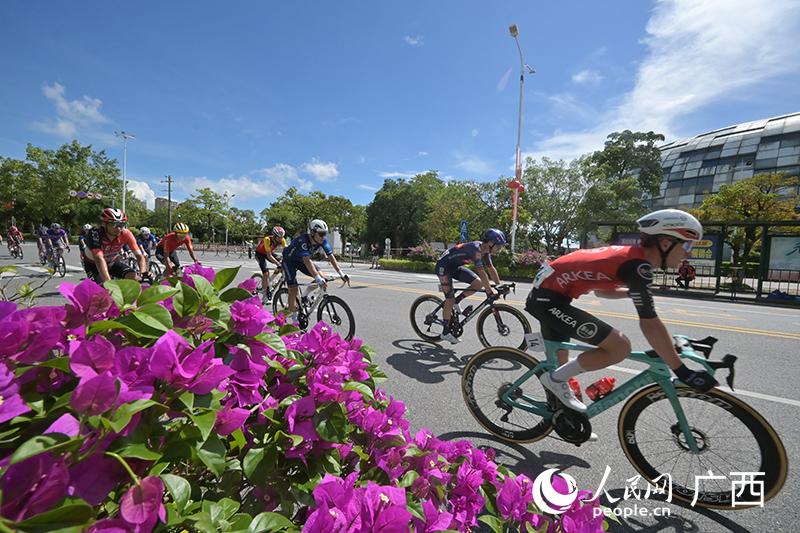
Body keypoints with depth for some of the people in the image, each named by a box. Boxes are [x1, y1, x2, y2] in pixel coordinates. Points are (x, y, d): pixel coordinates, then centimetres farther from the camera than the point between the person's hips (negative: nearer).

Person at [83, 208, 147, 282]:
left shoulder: (126, 234, -26)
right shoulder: (94, 234, -33)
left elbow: (139, 255, -31)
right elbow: (99, 259, -44)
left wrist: (144, 273, -49)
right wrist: (108, 283, -55)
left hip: (113, 260, 2)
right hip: (93, 263, -2)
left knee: (134, 278, -22)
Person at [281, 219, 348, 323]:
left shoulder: (323, 241, -19)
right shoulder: (303, 240, -37)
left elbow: (331, 256, -21)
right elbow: (307, 260, -47)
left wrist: (341, 273, -31)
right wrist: (317, 278, -57)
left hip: (301, 261, 6)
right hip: (289, 261, -6)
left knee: (322, 278, -13)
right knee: (293, 289, -13)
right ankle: (293, 320, -1)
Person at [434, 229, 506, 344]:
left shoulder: (485, 250, -2)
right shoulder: (476, 249, -29)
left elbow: (491, 268, 6)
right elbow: (481, 272, -33)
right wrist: (490, 290, -31)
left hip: (456, 266, 9)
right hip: (444, 265, -9)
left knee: (478, 283, -5)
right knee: (450, 299, -9)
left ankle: (456, 301, 9)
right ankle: (445, 332, 1)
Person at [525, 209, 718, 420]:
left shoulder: (626, 254, 13)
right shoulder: (637, 264, -15)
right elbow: (649, 324, -18)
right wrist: (683, 372, -13)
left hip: (544, 295, 10)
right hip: (550, 300, -10)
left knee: (560, 361, 20)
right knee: (620, 346, -12)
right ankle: (555, 378, 0)